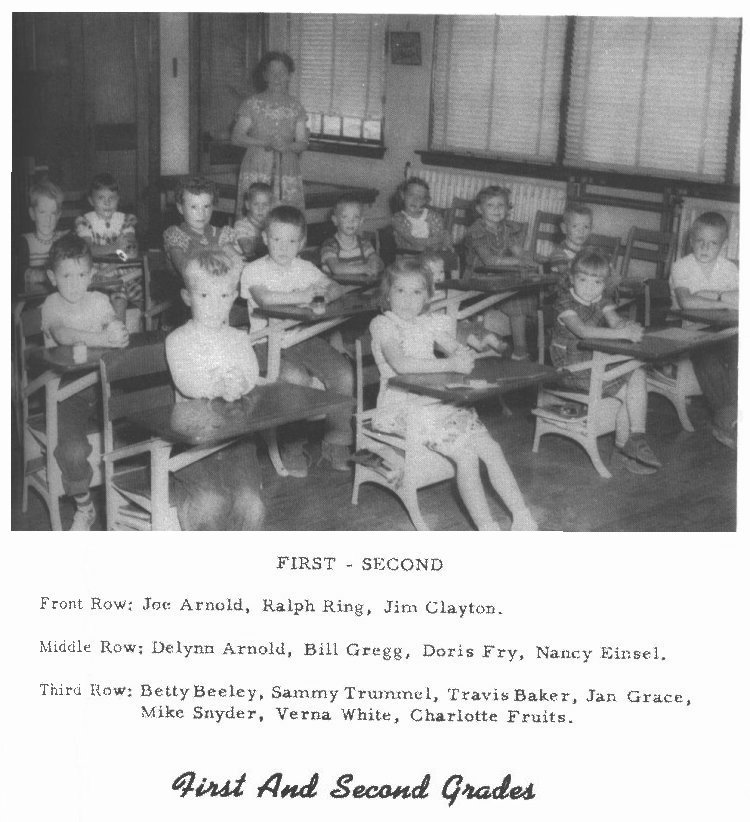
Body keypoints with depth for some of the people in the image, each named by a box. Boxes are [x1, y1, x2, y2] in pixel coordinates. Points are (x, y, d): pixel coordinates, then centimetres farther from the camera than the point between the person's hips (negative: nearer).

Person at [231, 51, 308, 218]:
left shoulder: (295, 106, 10)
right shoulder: (253, 103, 3)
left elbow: (302, 143, 7)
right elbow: (236, 137, -2)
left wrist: (288, 146, -16)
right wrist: (266, 143, -15)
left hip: (288, 173, 2)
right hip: (256, 171, -2)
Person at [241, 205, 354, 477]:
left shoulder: (305, 269, 15)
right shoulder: (253, 271, -2)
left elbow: (337, 288, 9)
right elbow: (264, 297, -21)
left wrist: (325, 292, -15)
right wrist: (302, 296, -18)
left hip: (305, 337, 5)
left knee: (343, 373, -18)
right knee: (296, 378, -33)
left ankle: (336, 442, -2)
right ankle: (292, 447, -13)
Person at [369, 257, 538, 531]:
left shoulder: (429, 323, 11)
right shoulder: (383, 324, -9)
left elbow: (458, 350, 6)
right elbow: (400, 364, -26)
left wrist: (464, 357, -21)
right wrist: (449, 364, -26)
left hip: (439, 403, 7)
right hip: (403, 407, -7)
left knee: (491, 449, -7)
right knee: (466, 455, -22)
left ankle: (522, 518, 0)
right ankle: (487, 529, -16)